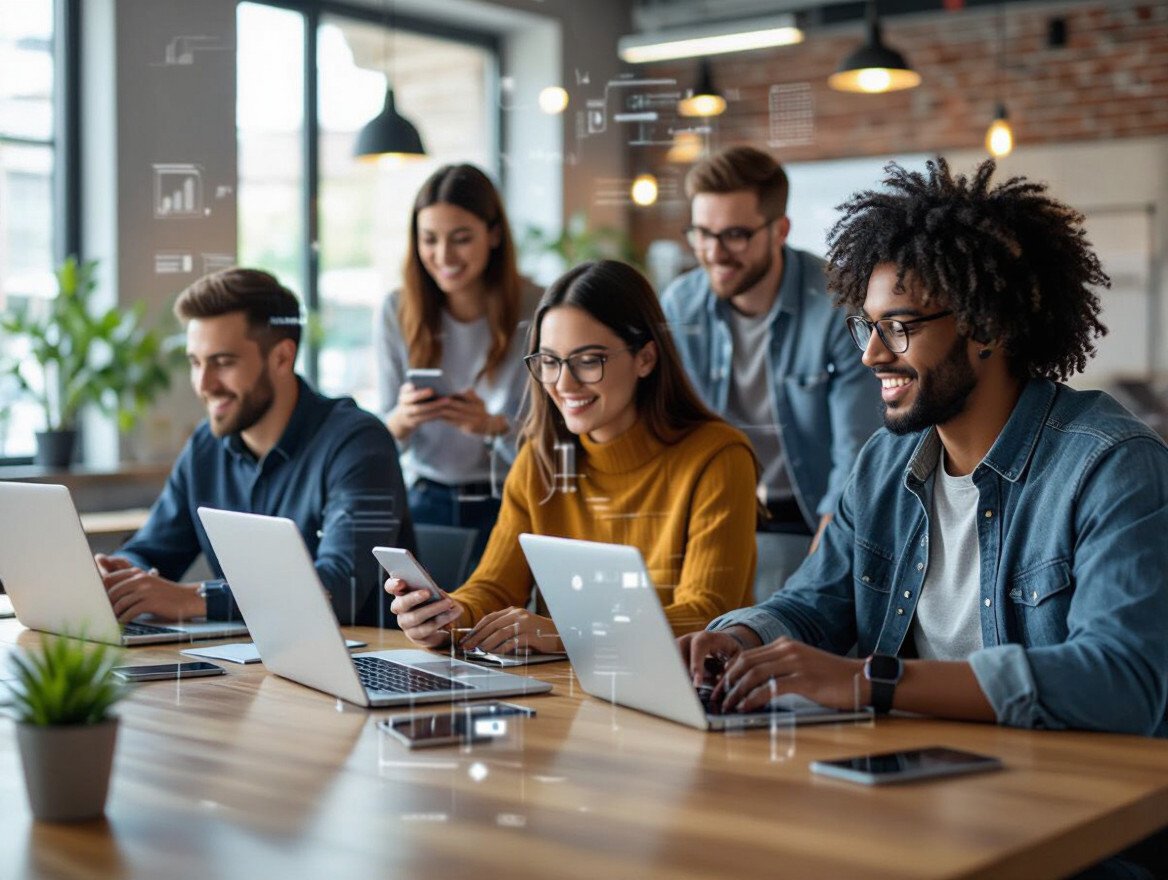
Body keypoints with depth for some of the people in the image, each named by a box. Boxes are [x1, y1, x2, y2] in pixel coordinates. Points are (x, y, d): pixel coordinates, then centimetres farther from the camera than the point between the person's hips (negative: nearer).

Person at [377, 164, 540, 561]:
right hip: (425, 502, 2)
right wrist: (401, 419, -19)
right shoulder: (397, 311, 1)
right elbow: (384, 439, 4)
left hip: (509, 508, -2)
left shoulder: (536, 311, -7)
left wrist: (493, 425, -25)